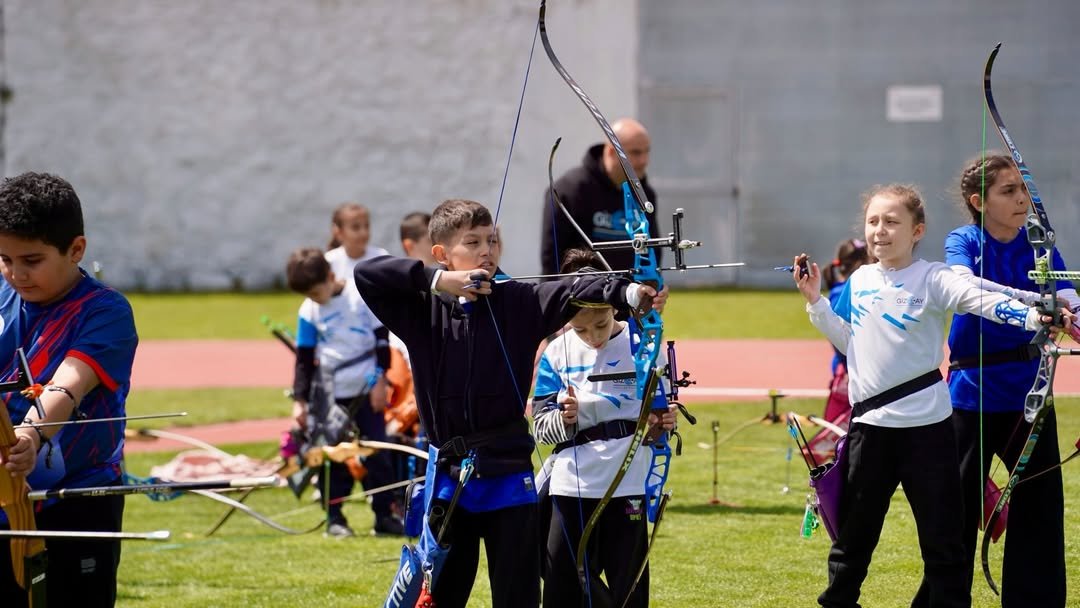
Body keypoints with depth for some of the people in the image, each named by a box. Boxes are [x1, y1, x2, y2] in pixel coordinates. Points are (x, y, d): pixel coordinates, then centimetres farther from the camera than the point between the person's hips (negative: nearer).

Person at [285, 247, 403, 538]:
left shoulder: (361, 296, -4)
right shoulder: (309, 311, 0)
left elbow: (381, 340, 1)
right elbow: (304, 359, 5)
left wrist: (380, 381, -4)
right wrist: (300, 400, -1)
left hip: (367, 390, -1)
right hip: (330, 394, 1)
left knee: (378, 454, 3)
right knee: (333, 457, 1)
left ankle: (384, 516, 9)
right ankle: (334, 518, 8)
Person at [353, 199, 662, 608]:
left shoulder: (519, 303, -1)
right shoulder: (424, 311, 2)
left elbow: (574, 292, -19)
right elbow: (366, 274, -8)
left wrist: (628, 291, -38)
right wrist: (436, 280, -18)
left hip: (509, 475, -1)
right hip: (448, 477, 1)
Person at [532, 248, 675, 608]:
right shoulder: (557, 354, 0)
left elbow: (659, 411, 3)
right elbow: (541, 428, 0)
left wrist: (664, 422, -19)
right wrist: (563, 420, -21)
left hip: (628, 483, -2)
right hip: (572, 485, 2)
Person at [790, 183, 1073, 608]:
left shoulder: (931, 279, -9)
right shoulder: (859, 281, 8)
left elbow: (983, 301, -24)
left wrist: (1033, 317, -41)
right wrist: (815, 302, 10)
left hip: (925, 422, -4)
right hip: (870, 423, 4)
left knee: (942, 533, 0)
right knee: (854, 529, 14)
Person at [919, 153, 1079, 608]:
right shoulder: (963, 242, -5)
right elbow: (964, 282, -28)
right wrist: (1030, 300, -43)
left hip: (1028, 389, 2)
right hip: (972, 392, -2)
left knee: (1040, 504, 2)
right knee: (959, 504, 3)